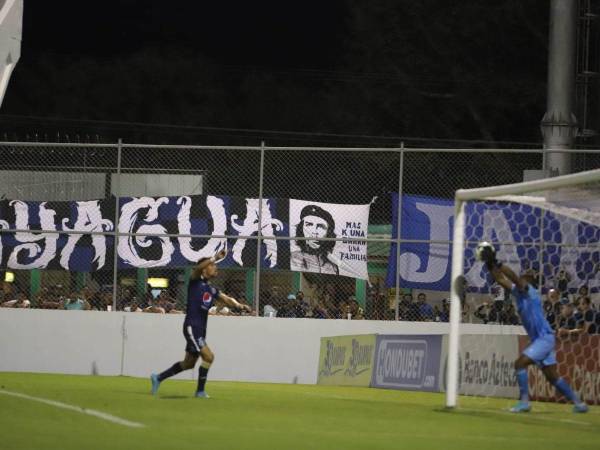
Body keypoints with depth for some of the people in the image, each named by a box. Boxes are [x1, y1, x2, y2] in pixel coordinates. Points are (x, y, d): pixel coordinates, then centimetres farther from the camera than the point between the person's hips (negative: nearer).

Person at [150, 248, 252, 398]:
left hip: (201, 329, 9)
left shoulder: (211, 290, 14)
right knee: (208, 356, -15)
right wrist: (215, 258, -37)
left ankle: (158, 378, 28)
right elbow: (198, 268, -27)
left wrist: (240, 305, -11)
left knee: (189, 363, 16)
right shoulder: (196, 281, -7)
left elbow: (227, 299, 9)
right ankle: (200, 391, -3)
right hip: (192, 327, -9)